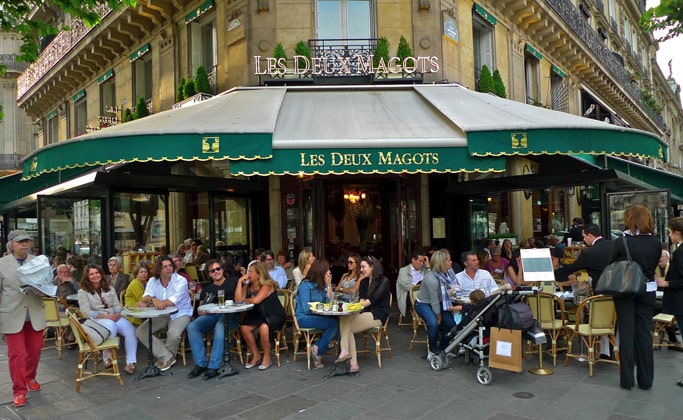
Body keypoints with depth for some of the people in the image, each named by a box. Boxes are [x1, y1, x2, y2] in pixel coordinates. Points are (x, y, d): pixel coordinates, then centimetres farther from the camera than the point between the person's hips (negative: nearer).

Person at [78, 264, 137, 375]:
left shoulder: (109, 288, 18)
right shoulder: (83, 292, 5)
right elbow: (86, 312, -5)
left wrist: (117, 314, -10)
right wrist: (106, 317, -15)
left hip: (114, 317, 4)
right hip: (96, 320, -4)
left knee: (130, 329, -27)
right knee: (111, 326, -39)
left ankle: (130, 362, -26)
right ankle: (108, 358, -19)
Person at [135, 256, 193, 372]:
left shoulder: (181, 281, -16)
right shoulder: (153, 281, 0)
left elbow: (172, 302, -25)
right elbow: (145, 298, -13)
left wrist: (148, 304, -20)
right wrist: (153, 299, -39)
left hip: (180, 313, -5)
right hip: (161, 314, 5)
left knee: (173, 334, -33)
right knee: (140, 332, -12)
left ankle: (164, 358, 2)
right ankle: (167, 357, -9)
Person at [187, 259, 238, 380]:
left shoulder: (233, 281, 17)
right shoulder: (206, 289, 24)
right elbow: (200, 311, 17)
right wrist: (203, 310, -5)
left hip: (229, 315, -4)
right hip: (211, 316, 4)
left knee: (219, 328, -37)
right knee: (192, 326, -24)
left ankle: (213, 367, -31)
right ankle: (201, 364, -18)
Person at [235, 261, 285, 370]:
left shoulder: (267, 285, -17)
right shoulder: (247, 285, 4)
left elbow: (256, 300, -29)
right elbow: (238, 299, -10)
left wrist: (244, 300, -9)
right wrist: (240, 281, -12)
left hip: (274, 316, -6)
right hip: (257, 315, 7)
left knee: (264, 327, -35)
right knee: (243, 327, -20)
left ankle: (267, 357, -12)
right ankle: (256, 355, -2)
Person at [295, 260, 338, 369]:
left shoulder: (322, 285, 11)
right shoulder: (306, 285, -10)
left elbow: (329, 302, 0)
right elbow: (306, 309, -16)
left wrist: (329, 285, -3)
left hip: (317, 316, 7)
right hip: (304, 318, -7)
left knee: (337, 324, -21)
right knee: (334, 324, -25)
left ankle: (317, 348, -13)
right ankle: (318, 352, -11)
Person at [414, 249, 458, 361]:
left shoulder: (442, 273, -8)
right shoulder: (432, 279, -32)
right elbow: (434, 302, -23)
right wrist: (439, 318, -11)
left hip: (437, 303, 8)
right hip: (423, 304, -8)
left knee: (451, 324, -5)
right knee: (434, 323, -32)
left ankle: (442, 349, 17)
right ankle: (433, 351, -10)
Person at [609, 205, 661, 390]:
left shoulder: (620, 242, -14)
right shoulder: (656, 243, -4)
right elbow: (653, 267, 8)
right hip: (647, 290, 3)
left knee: (626, 332, 5)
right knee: (645, 332, 10)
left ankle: (627, 379, 10)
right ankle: (646, 380, 18)